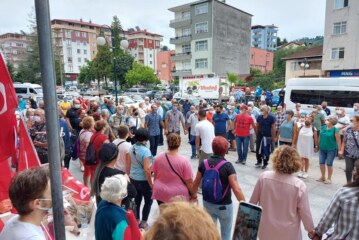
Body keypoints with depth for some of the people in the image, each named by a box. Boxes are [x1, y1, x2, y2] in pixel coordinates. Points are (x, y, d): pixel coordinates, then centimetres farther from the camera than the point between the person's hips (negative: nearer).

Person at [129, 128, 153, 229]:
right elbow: (146, 169, -25)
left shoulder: (132, 148, -3)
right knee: (148, 201, 13)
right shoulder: (145, 151, -24)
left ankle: (136, 220, 33)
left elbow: (130, 163, 8)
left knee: (137, 199, 20)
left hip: (133, 178, 7)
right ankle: (143, 223, 19)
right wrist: (151, 183, -15)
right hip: (143, 180, -6)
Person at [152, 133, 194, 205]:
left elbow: (155, 175, 4)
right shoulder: (184, 161, -21)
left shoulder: (158, 157, -9)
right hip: (178, 195, -3)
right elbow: (189, 182, -14)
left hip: (161, 194, 4)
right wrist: (193, 194, 2)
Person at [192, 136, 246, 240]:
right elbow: (236, 189, -24)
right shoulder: (227, 166, -21)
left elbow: (196, 183, 3)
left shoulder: (204, 164, -8)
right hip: (224, 205, -3)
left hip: (207, 203, 4)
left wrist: (194, 195, 21)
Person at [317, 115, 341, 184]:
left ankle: (329, 178, 20)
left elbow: (338, 141, -12)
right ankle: (323, 177, 28)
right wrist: (318, 145, 13)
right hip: (322, 149, 5)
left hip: (331, 149, -5)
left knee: (329, 164, 5)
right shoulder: (323, 127, 2)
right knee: (321, 163, 11)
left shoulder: (335, 130, -13)